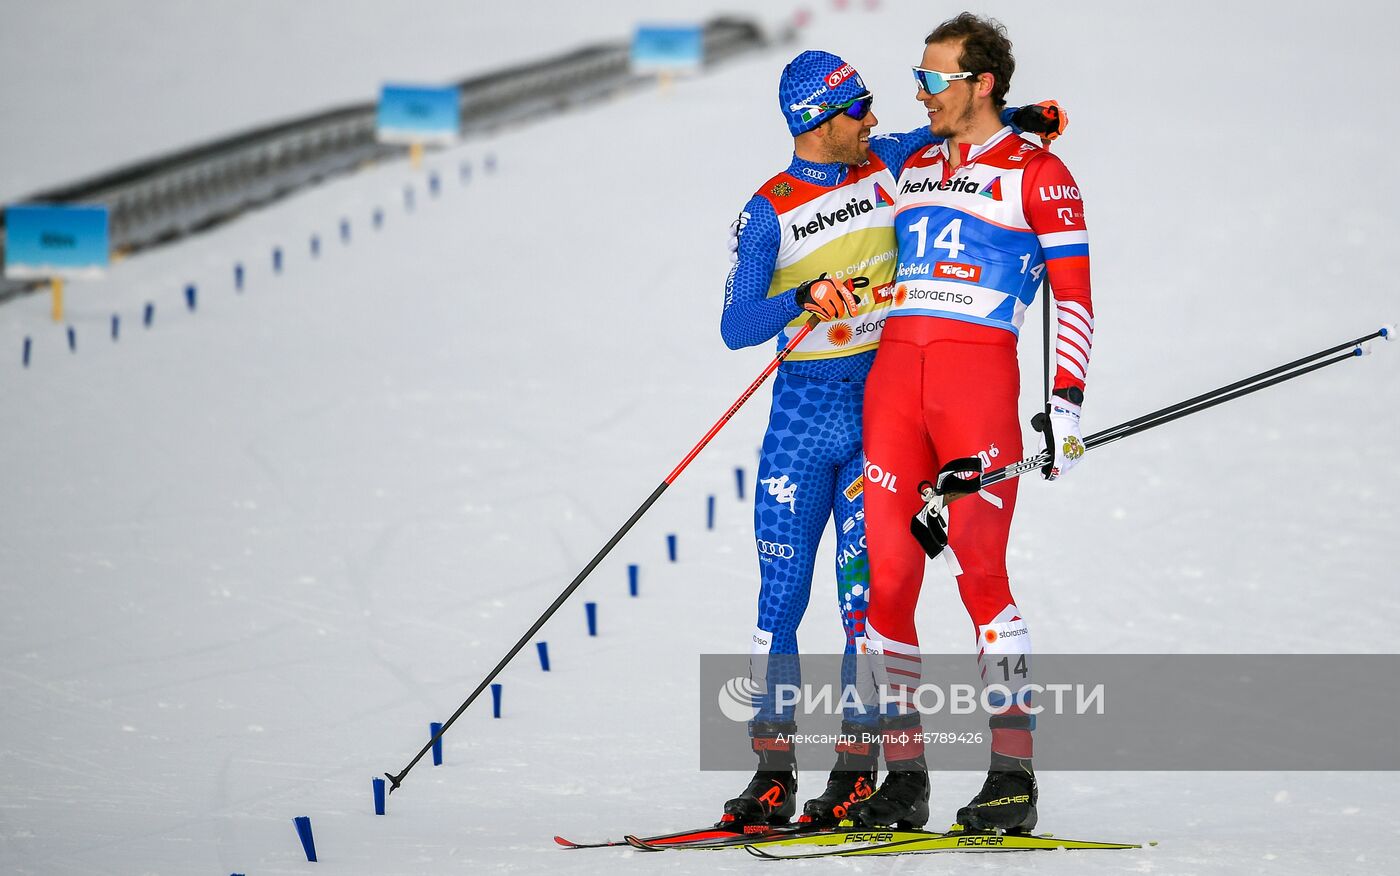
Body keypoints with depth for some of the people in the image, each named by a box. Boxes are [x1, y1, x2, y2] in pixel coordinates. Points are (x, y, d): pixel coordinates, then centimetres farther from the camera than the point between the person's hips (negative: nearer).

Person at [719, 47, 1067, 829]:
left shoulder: (886, 166, 4)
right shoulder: (768, 212, -4)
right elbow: (736, 326, -9)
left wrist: (1020, 119, 5)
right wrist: (803, 298, -25)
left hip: (884, 407, 1)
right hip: (804, 412, -1)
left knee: (866, 595, -5)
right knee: (781, 596, -2)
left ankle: (858, 767, 0)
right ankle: (774, 771, 4)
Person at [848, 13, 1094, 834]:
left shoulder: (1037, 173, 2)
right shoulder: (912, 170, 21)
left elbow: (1074, 294, -1)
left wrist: (1067, 402, -9)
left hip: (980, 373, -6)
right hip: (893, 371, 6)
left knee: (980, 571, -13)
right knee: (885, 574, -1)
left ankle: (1015, 773, -10)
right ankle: (904, 777, 4)